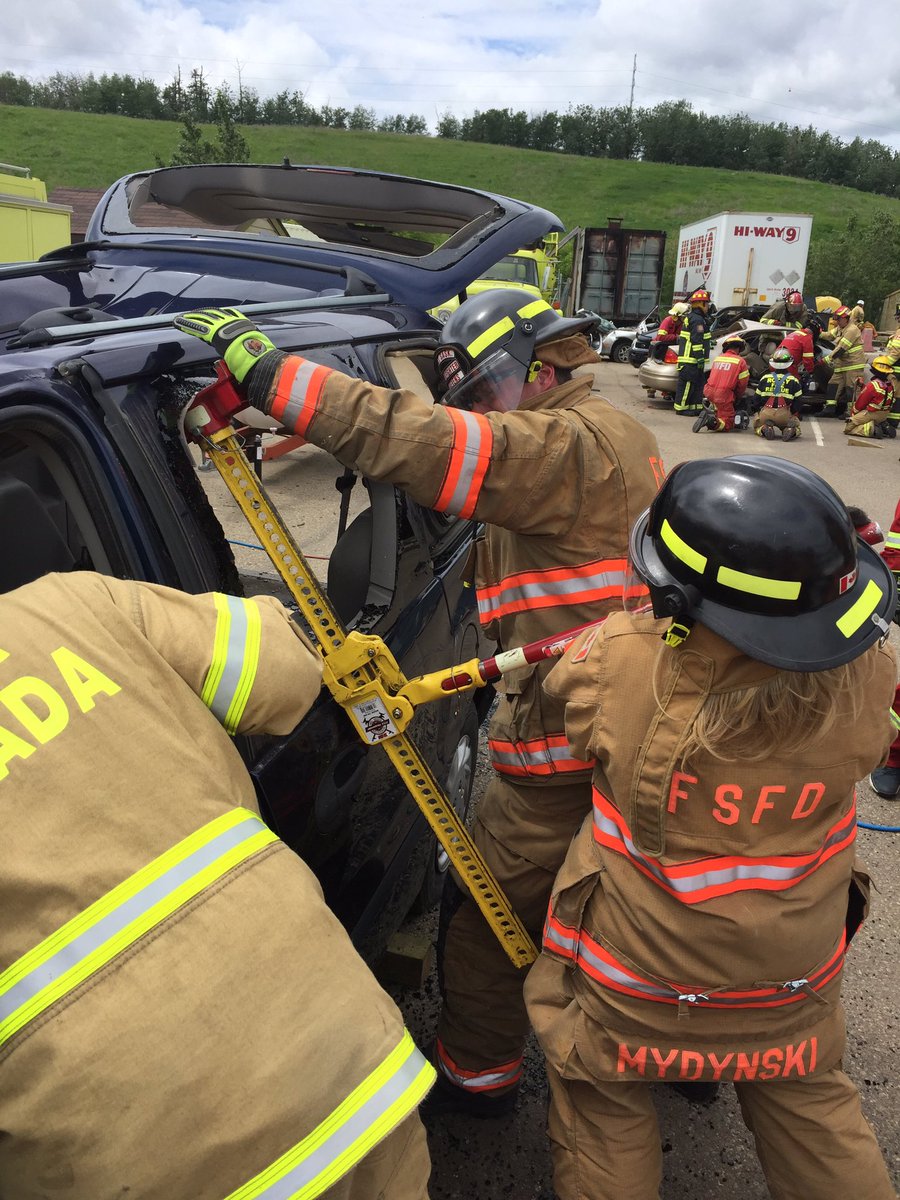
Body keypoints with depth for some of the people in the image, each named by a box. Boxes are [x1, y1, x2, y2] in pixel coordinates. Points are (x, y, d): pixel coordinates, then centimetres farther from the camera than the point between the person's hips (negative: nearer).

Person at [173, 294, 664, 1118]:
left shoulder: (568, 442, -19)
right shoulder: (614, 435, 14)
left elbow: (416, 441, -31)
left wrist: (262, 366, -27)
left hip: (568, 749, -10)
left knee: (486, 914, 10)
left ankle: (476, 1075, 32)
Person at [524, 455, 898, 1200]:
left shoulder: (624, 671, -30)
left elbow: (567, 678, -5)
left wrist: (643, 618, 8)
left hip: (636, 979, -2)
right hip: (793, 977, 3)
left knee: (605, 1116, 23)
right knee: (811, 1108, 29)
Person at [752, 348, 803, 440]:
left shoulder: (765, 378, 8)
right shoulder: (794, 381, 5)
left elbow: (757, 399, 11)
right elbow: (797, 402, 6)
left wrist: (756, 412, 25)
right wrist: (796, 416, 22)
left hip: (766, 414, 0)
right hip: (785, 415, 0)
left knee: (757, 426, 30)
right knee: (796, 426, 27)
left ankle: (764, 429, -9)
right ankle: (791, 431, -13)